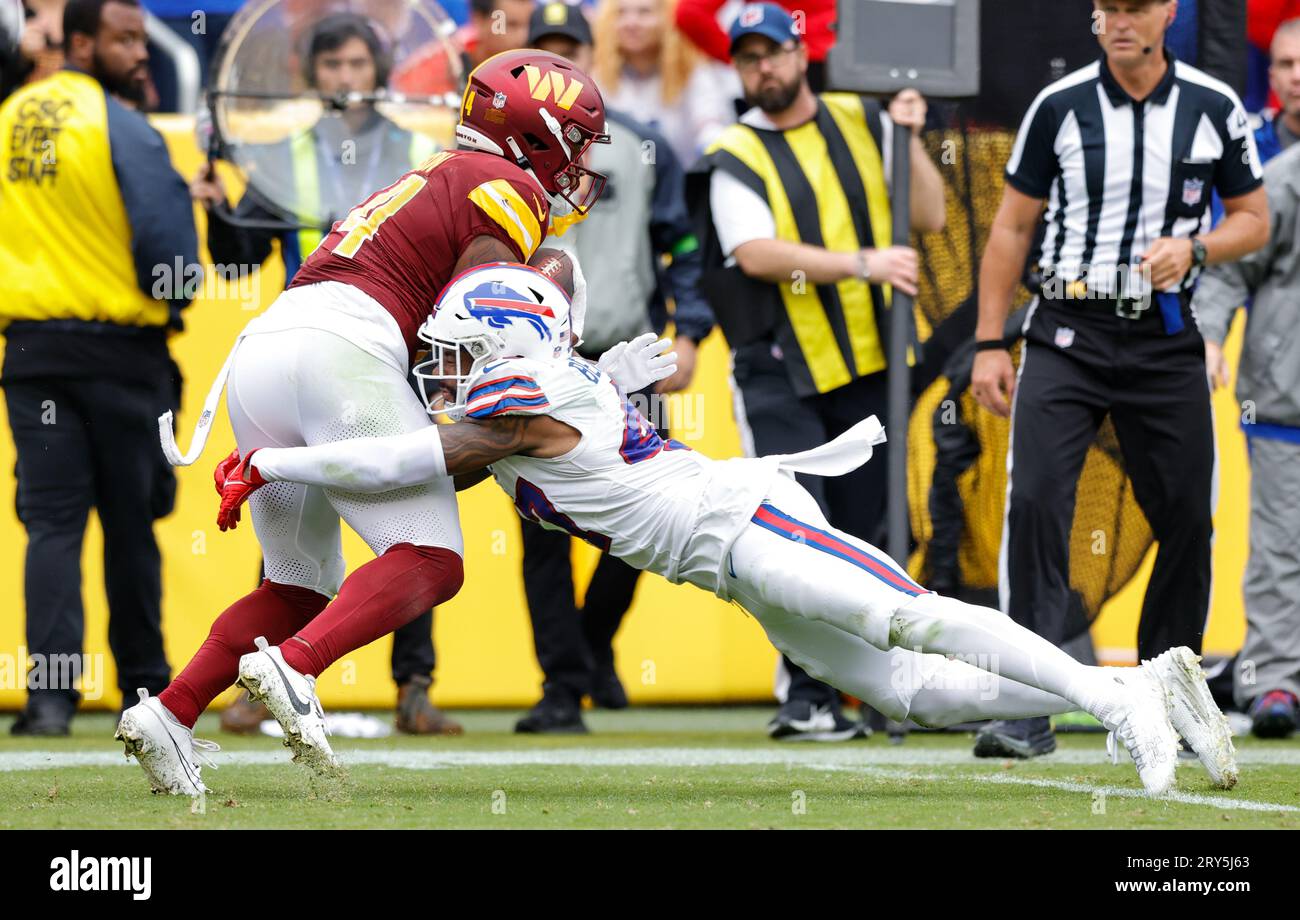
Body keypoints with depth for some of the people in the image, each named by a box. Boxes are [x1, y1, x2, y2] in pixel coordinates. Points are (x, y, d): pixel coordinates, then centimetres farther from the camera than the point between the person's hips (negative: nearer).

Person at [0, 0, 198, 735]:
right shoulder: (123, 130, -12)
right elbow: (167, 240, -16)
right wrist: (173, 295, 3)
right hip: (119, 348, -4)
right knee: (131, 523, 9)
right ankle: (145, 688, 17)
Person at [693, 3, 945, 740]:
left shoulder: (863, 123, 10)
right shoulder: (734, 160, -2)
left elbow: (929, 216, 6)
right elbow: (757, 253, -18)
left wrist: (908, 138, -6)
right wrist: (863, 264, -27)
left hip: (868, 364, 4)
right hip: (781, 375, -4)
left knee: (859, 531, 5)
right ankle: (809, 698, -11)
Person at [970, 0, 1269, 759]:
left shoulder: (1214, 108, 2)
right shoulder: (1060, 106, 0)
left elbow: (1253, 219, 10)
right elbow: (1013, 228, 5)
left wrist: (1192, 249, -12)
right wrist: (990, 345, 0)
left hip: (1165, 342, 2)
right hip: (1067, 334, -2)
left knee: (1187, 518, 2)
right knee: (1036, 498, -17)